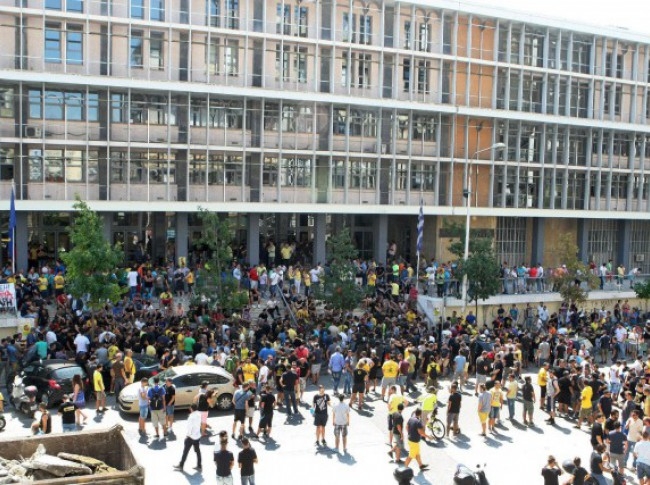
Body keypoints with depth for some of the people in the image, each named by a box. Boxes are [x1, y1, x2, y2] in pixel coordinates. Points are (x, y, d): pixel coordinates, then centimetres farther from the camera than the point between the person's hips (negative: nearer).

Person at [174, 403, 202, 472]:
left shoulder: (191, 416, -23)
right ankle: (199, 466, 19)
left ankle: (180, 466, 18)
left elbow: (189, 427, -19)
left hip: (191, 437, -7)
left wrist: (187, 435, -9)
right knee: (197, 451, 14)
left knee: (185, 451, 6)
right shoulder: (199, 414, -2)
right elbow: (199, 424, 4)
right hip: (197, 436, 7)